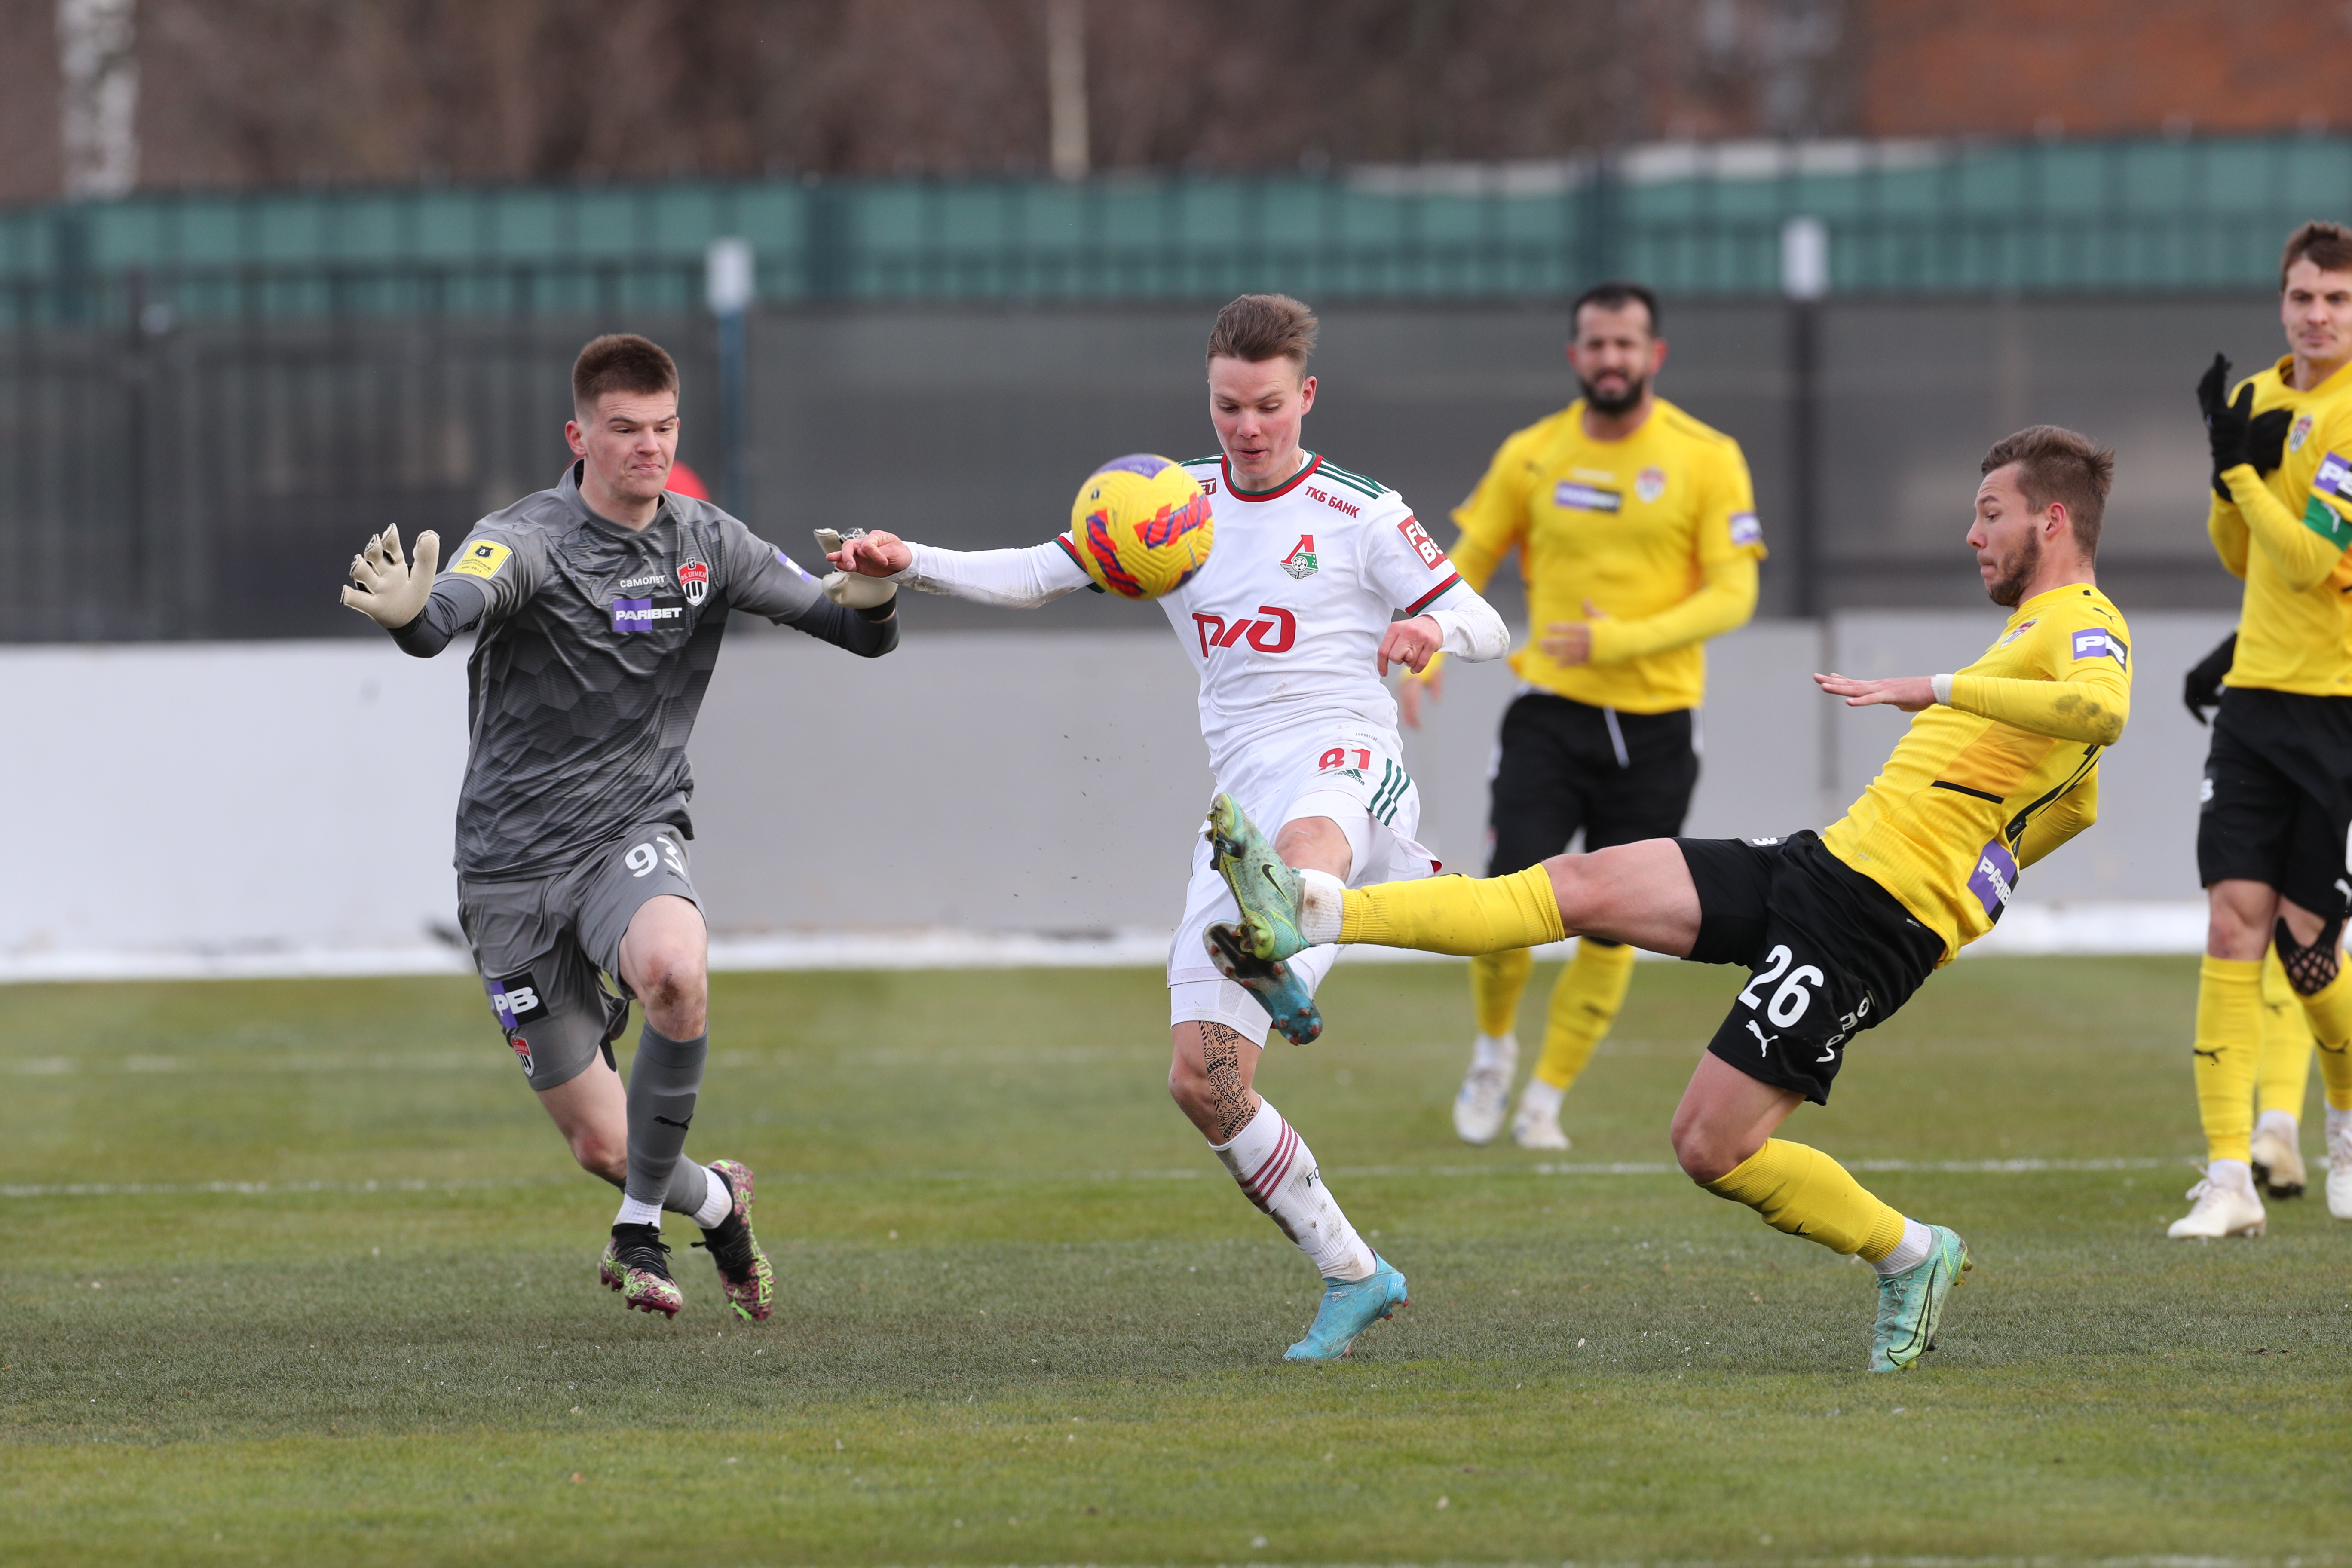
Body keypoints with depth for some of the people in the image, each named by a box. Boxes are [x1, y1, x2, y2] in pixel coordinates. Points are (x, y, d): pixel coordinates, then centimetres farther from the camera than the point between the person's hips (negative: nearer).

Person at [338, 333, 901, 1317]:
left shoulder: (705, 544, 1)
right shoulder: (525, 540, -13)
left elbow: (860, 635, 1)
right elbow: (457, 602, -35)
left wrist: (874, 599, -23)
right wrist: (408, 613, -60)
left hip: (634, 836, 2)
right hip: (514, 862, -2)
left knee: (675, 971, -35)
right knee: (601, 1143, 0)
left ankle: (640, 1227, -16)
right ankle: (715, 1202, 35)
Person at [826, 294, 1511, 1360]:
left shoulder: (1359, 515, 5)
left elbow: (1485, 626, 4)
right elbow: (1034, 576, 15)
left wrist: (1433, 630, -21)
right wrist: (909, 563, -1)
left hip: (1345, 762, -5)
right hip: (1240, 795, 5)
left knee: (1306, 841, -46)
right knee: (1202, 1083, -5)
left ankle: (1287, 972, -80)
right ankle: (1352, 1275, 11)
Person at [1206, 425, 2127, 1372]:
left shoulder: (2084, 626, -9)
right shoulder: (2041, 628, 21)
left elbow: (2105, 710, -36)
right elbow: (2076, 802, 38)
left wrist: (1938, 688, -32)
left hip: (1871, 920, -10)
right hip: (1833, 859, 10)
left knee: (1712, 1148, -11)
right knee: (1580, 886, -1)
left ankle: (1909, 1256, 9)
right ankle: (1311, 918, -6)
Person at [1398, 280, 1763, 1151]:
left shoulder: (1706, 458, -4)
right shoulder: (1532, 455, 2)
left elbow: (1734, 593, -9)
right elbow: (1469, 562, 12)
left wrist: (1622, 641, -21)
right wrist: (1425, 657, -5)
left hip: (1656, 727, 0)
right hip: (1552, 713, 0)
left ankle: (1545, 1101, 16)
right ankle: (1494, 1048, 14)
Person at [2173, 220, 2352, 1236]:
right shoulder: (2265, 398, 10)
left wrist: (2239, 468, -12)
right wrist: (2228, 469, 0)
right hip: (2258, 694, 6)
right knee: (2234, 919, -6)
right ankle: (2229, 1178, -9)